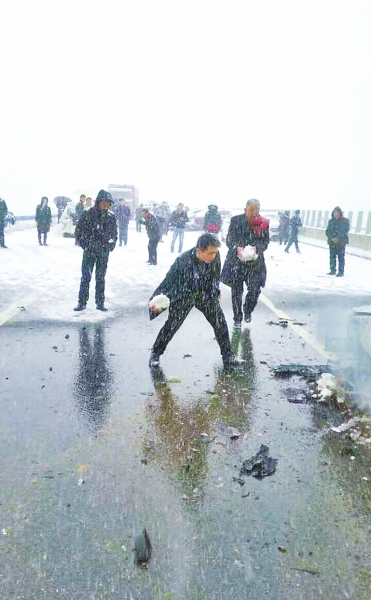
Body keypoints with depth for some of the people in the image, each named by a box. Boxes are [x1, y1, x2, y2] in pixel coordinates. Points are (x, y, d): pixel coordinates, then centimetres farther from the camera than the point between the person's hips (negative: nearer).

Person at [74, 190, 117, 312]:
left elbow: (114, 234, 14)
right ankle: (82, 302, 6)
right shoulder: (87, 214, -4)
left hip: (104, 252, 2)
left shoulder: (111, 217, 4)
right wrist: (84, 244, -2)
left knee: (101, 278, 9)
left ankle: (100, 303, 16)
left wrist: (111, 246, 6)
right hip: (89, 251, -2)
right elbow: (78, 230, 2)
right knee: (85, 277, -3)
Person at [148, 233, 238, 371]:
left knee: (220, 323, 2)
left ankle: (227, 354, 23)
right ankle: (156, 353, 24)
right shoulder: (182, 261, -29)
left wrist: (216, 291, 14)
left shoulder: (215, 256, -18)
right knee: (171, 325, 3)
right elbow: (168, 281, -19)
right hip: (184, 296, -3)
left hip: (207, 295, 3)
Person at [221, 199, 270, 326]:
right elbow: (229, 239, -3)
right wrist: (238, 249, -23)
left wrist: (256, 248, -18)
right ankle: (237, 318, 22)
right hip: (236, 260, -1)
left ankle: (247, 311, 26)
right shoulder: (236, 220, -3)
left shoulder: (263, 223, 0)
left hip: (255, 262, 1)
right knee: (236, 290, 3)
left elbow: (266, 241, 3)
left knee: (255, 289, -5)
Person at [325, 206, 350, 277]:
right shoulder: (331, 221, 8)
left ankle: (341, 272, -3)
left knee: (341, 257, -6)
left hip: (341, 242, -4)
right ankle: (332, 270, 16)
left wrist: (338, 238, -17)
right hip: (332, 242, 4)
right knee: (332, 257, 6)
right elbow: (327, 231, 5)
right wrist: (332, 238, -12)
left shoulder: (345, 221, -2)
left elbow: (345, 231, -8)